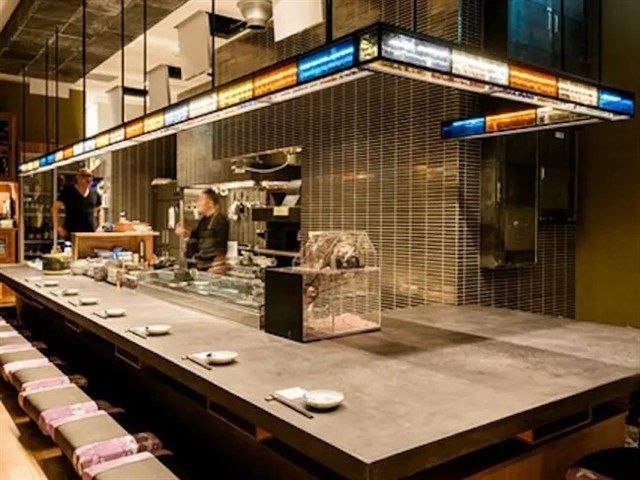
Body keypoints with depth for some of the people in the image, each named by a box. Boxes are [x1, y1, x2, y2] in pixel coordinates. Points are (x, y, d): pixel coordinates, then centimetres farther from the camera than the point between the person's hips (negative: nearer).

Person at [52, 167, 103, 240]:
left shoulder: (95, 194, 11)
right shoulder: (68, 192, 1)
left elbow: (99, 210, 25)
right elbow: (55, 208, 2)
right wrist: (58, 227, -5)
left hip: (91, 233, 4)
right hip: (72, 233, -3)